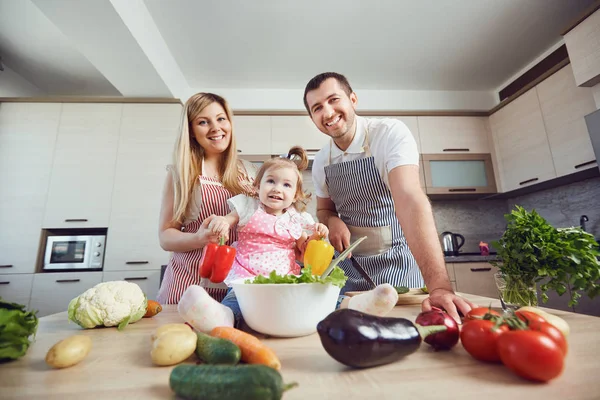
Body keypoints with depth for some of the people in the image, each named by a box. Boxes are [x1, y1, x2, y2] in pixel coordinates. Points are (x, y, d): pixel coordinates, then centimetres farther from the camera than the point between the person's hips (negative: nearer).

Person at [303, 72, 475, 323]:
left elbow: (410, 201, -32)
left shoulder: (391, 133, -17)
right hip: (348, 268, 5)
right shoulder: (320, 161, -2)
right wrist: (333, 221, -12)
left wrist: (439, 285, -40)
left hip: (397, 265, -4)